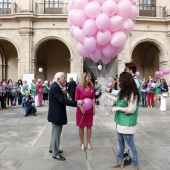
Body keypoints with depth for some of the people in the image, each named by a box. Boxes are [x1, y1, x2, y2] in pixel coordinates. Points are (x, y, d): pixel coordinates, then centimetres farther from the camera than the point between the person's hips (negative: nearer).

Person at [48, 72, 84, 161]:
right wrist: (76, 103, -28)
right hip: (57, 114, -11)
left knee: (55, 132, 22)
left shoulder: (56, 86, 9)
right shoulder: (55, 87, -23)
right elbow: (62, 100, -28)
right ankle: (55, 153, 16)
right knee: (56, 133, 2)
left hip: (56, 114, 11)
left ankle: (52, 148, 38)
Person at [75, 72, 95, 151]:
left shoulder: (92, 87, 1)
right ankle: (82, 143, 20)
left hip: (90, 109, 3)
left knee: (89, 126, 9)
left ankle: (88, 143, 23)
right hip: (81, 109, -3)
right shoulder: (79, 87, -10)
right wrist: (81, 107, -15)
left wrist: (94, 108, 5)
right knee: (81, 127, 7)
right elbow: (76, 99, -6)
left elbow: (93, 98, 9)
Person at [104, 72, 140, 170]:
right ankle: (120, 161, 36)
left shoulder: (132, 94, -22)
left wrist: (117, 108, -17)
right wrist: (106, 94, 25)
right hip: (121, 122, 9)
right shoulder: (124, 92, 6)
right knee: (120, 143, 20)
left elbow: (131, 110, -23)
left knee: (130, 144, 4)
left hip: (127, 124, -9)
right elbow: (117, 99, 21)